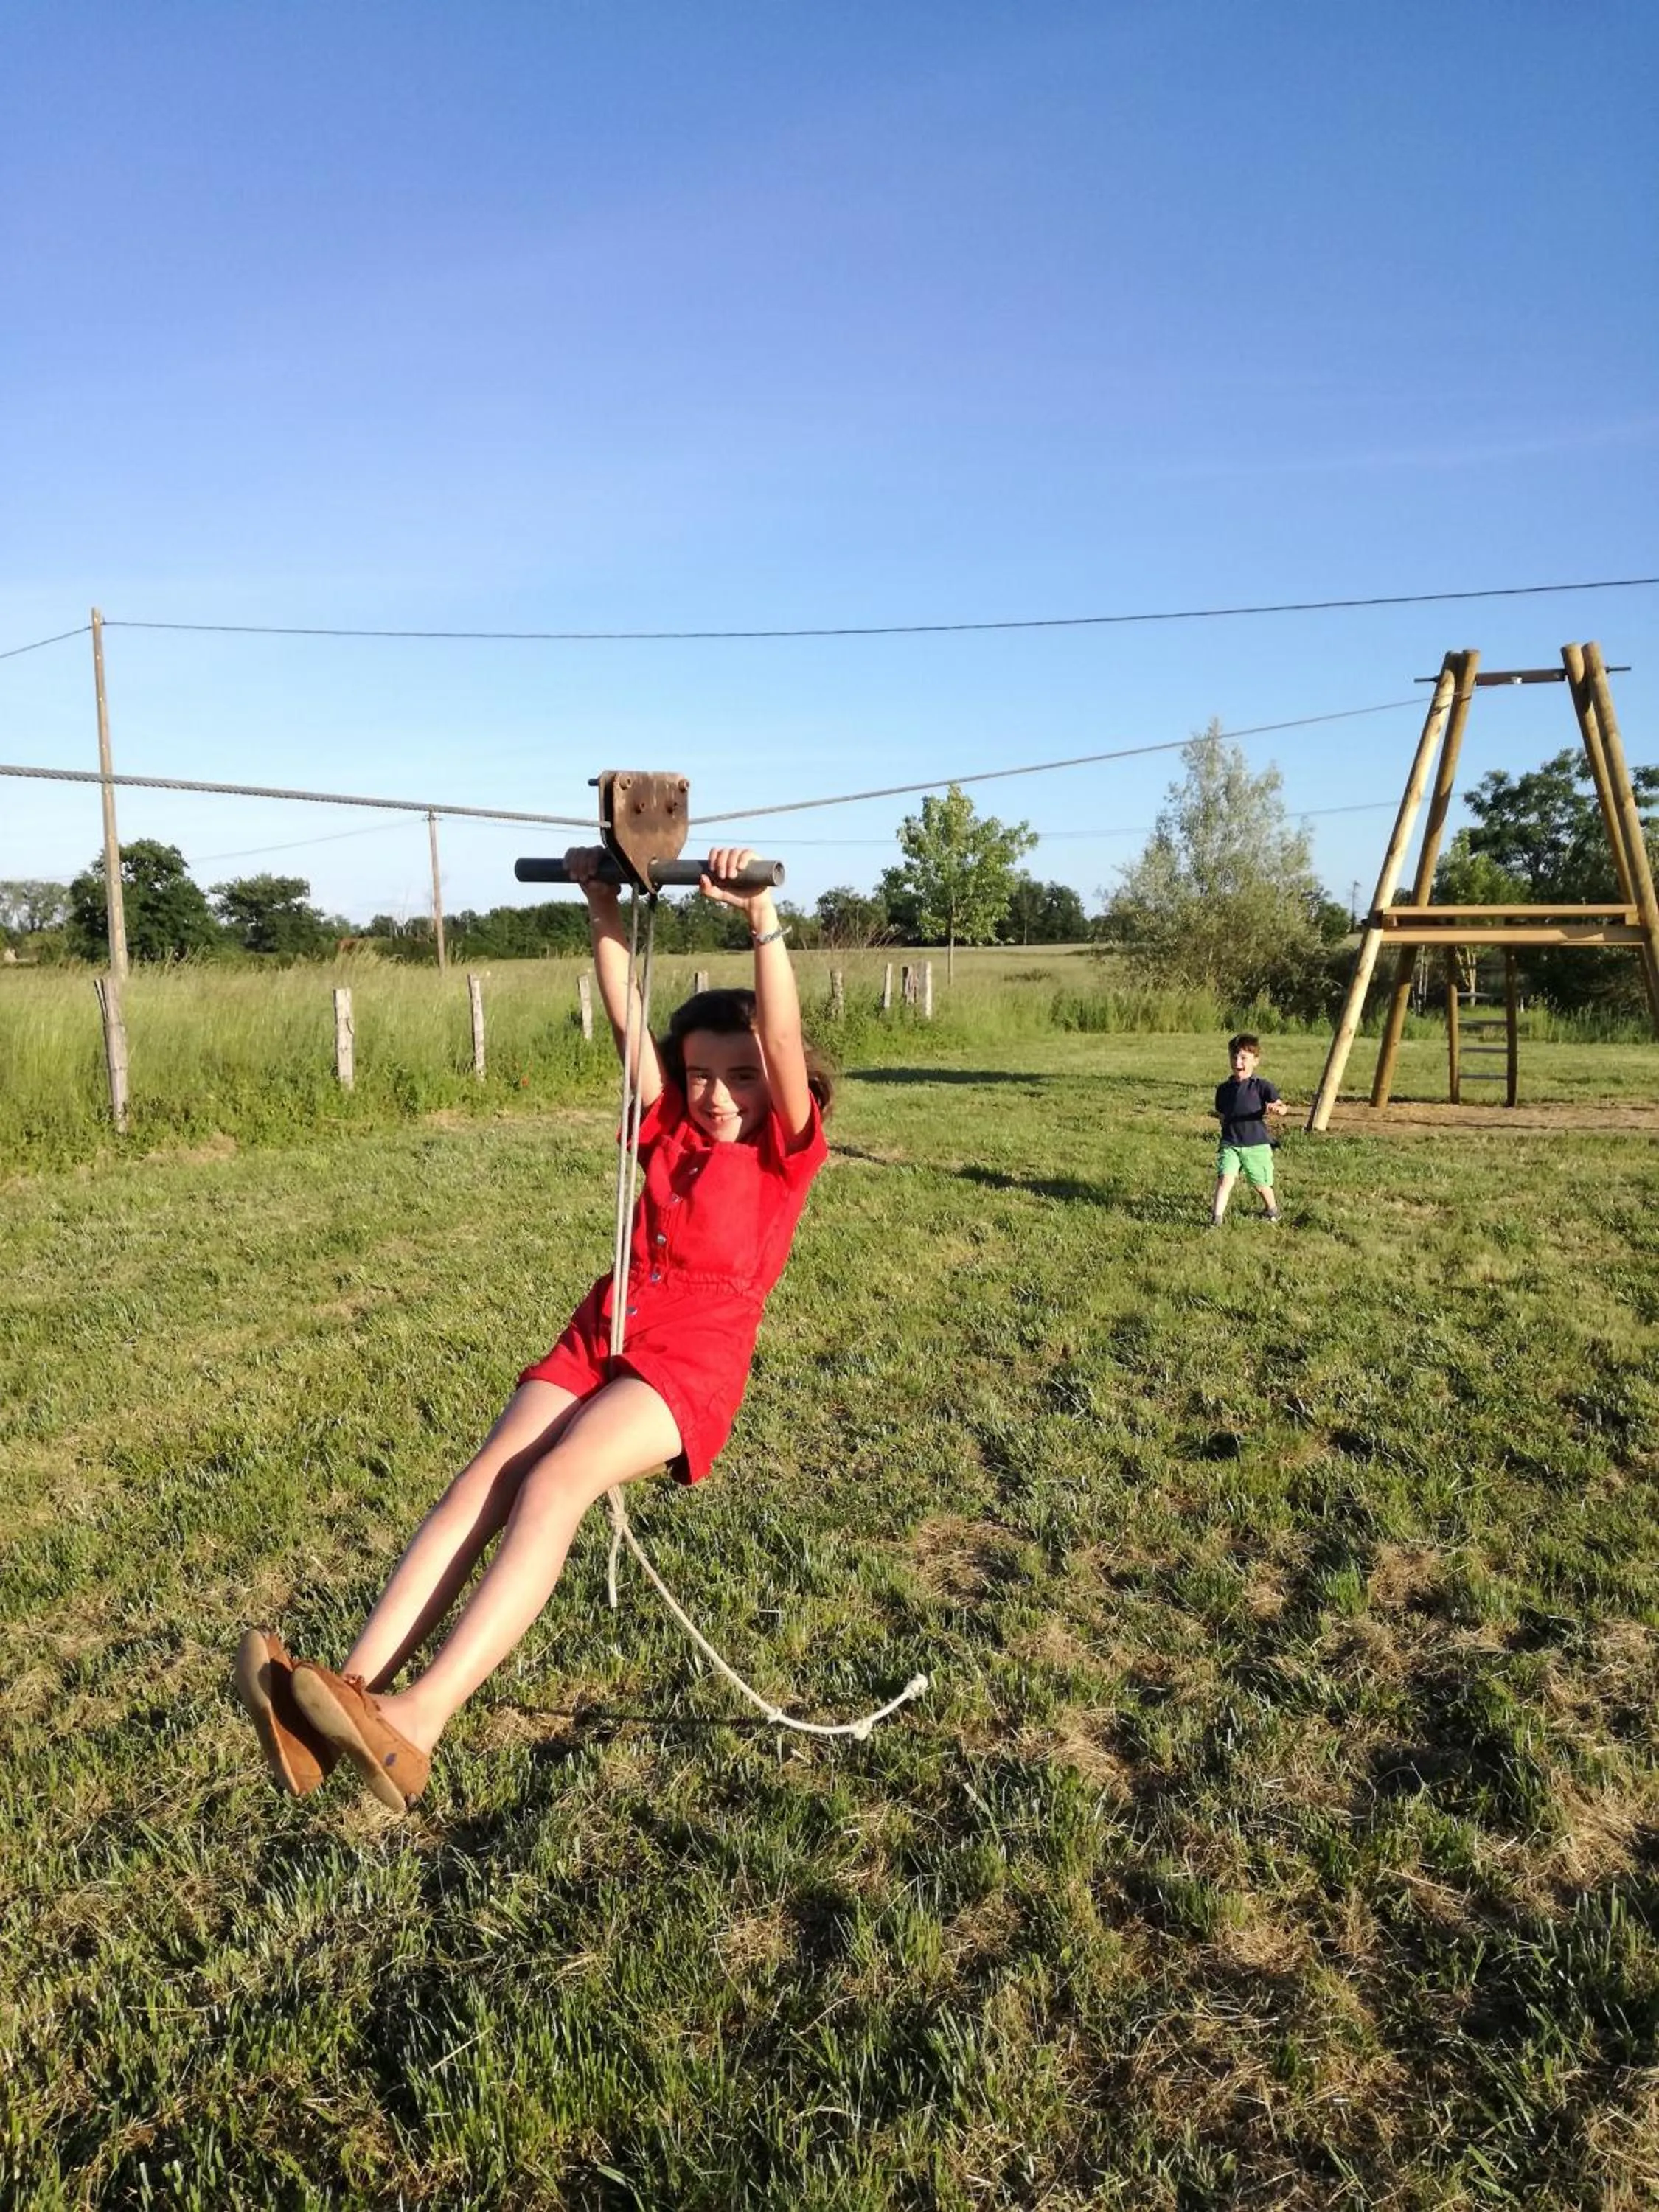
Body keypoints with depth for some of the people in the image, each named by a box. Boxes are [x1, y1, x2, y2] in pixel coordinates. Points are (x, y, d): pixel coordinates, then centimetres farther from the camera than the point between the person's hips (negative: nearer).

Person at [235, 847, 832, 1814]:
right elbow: (627, 1019, 10)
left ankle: (416, 1721, -42)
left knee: (553, 1485, -30)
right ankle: (349, 1692, -33)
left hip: (693, 1362, -6)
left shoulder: (785, 1152, 3)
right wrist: (605, 908, 0)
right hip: (600, 1338, 6)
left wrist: (763, 916, -24)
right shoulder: (671, 1132, 18)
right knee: (483, 1482, -19)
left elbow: (786, 1041, -14)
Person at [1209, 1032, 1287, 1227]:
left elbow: (1281, 1106, -17)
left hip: (1257, 1144, -2)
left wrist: (1276, 1109, -39)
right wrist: (1227, 1132, 12)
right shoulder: (1224, 1089, 7)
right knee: (1225, 1178, -16)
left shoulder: (1261, 1086, -6)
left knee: (1261, 1185, 11)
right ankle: (1216, 1218, -19)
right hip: (1230, 1144, 2)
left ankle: (1272, 1209, 39)